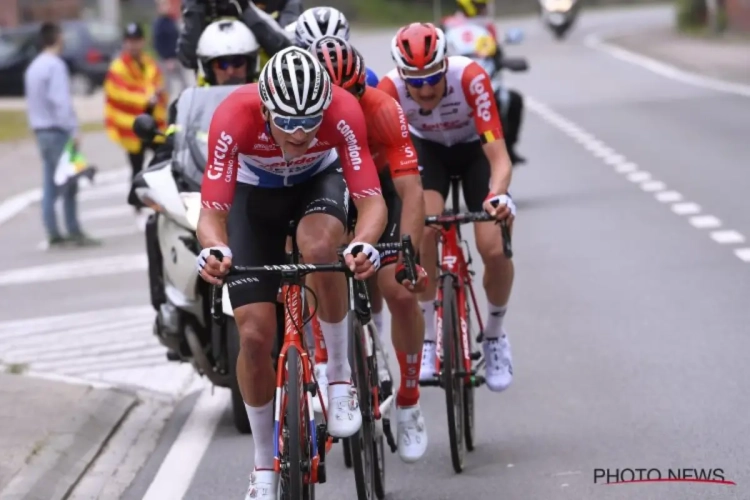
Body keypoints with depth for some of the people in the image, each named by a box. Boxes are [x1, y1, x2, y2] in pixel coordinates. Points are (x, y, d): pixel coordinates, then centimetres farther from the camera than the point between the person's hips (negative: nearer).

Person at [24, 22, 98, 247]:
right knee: (68, 184, -6)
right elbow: (61, 101, -19)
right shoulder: (55, 65, -13)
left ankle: (53, 234, 7)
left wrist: (36, 126, 16)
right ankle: (74, 232, -7)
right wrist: (73, 130, -18)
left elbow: (32, 102, 15)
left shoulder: (33, 67, 14)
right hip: (58, 130, -9)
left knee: (50, 186, 8)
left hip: (41, 130, 9)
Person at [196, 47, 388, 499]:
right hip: (255, 193, 1)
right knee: (255, 333, -8)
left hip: (319, 181, 0)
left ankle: (340, 376, -14)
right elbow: (213, 209, -35)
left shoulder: (343, 111, -35)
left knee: (319, 248, -37)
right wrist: (214, 249, -57)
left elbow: (371, 198, -36)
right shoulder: (234, 117, -36)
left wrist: (365, 244, -57)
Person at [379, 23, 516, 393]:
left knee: (495, 250, -18)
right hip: (426, 149, 1)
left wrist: (498, 196, -59)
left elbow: (499, 157, -39)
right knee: (425, 228, -28)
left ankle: (494, 335, 11)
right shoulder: (390, 90, -32)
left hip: (475, 148, -1)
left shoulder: (470, 78, -37)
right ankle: (427, 339, -11)